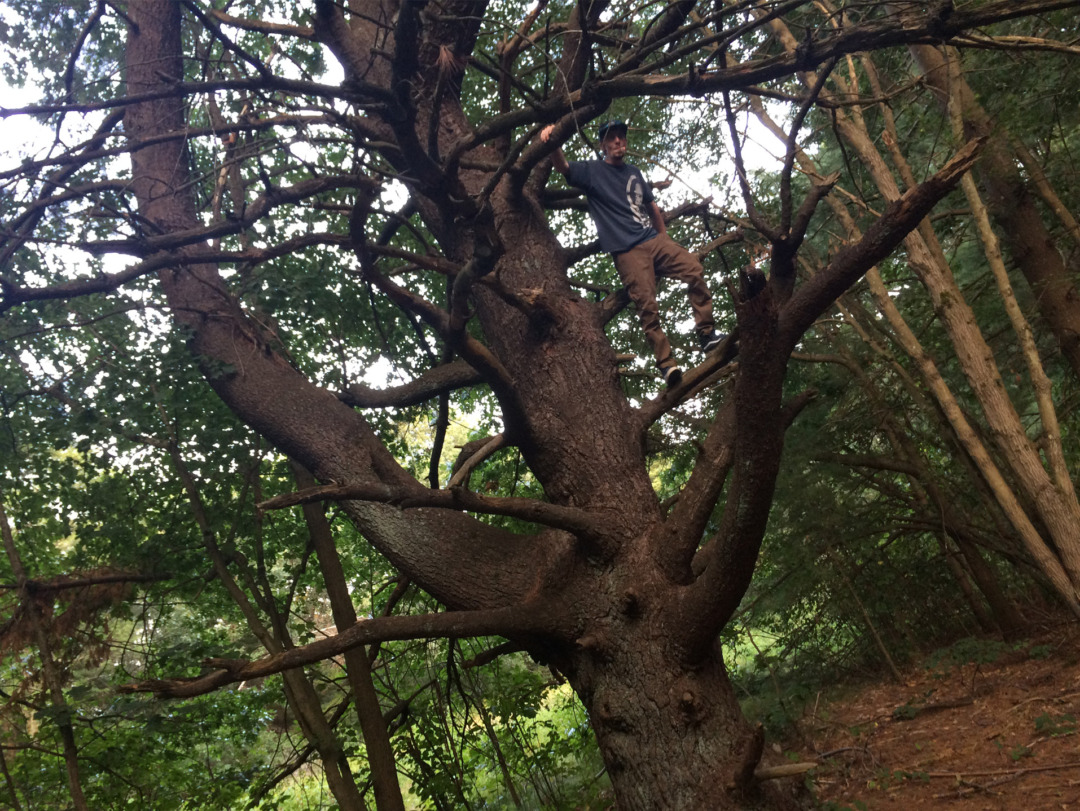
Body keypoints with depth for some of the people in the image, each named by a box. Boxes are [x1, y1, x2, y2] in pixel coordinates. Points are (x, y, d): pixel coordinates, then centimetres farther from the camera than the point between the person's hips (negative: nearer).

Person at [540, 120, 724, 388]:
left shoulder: (634, 172, 22)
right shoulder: (592, 171, 6)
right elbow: (562, 166, -12)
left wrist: (665, 238, 27)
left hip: (654, 240, 5)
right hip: (627, 251, -5)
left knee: (694, 269, -16)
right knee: (647, 307, -14)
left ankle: (706, 334, -9)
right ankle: (666, 364, -10)